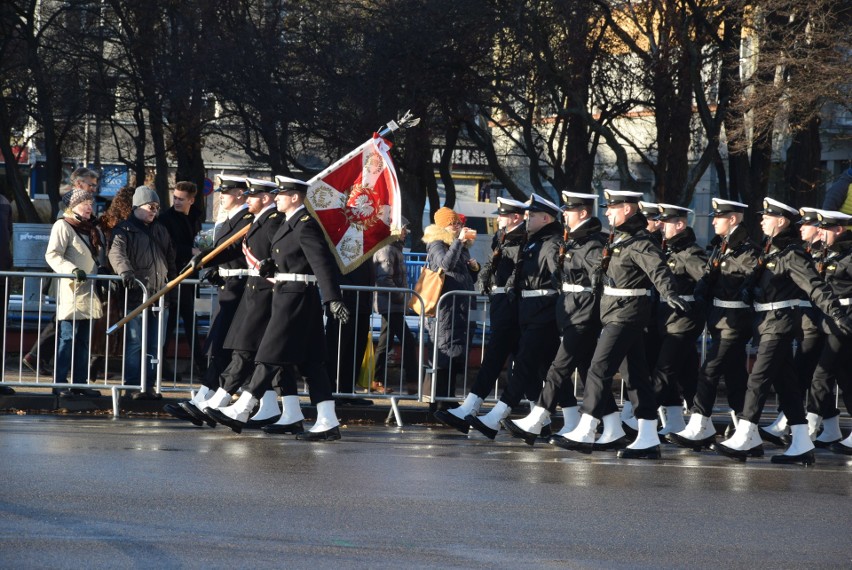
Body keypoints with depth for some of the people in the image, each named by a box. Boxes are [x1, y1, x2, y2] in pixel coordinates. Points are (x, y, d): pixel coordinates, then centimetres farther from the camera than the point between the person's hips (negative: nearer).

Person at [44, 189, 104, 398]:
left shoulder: (94, 230, 19)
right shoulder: (63, 226, -5)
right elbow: (52, 255, -15)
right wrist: (72, 270, -29)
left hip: (88, 292, 8)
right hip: (70, 290, -8)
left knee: (83, 340, 8)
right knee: (67, 338, -11)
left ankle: (80, 382, 12)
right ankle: (59, 383, -9)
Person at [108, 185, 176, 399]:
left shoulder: (161, 231, 20)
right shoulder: (125, 230, -1)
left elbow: (170, 259, 28)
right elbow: (116, 253, -18)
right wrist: (125, 271, -36)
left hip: (159, 294, 6)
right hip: (135, 295, -6)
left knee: (154, 345, 7)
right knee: (135, 343, -7)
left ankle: (149, 385, 12)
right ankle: (133, 386, -4)